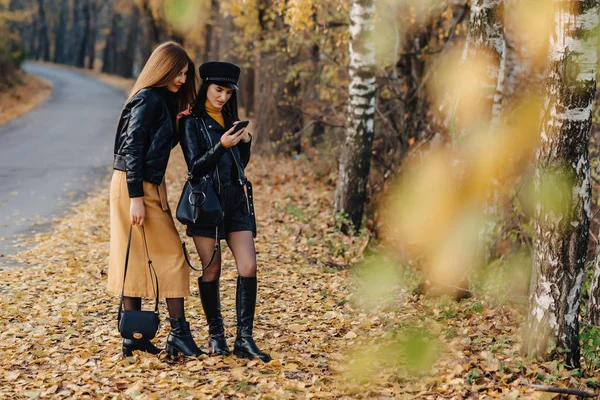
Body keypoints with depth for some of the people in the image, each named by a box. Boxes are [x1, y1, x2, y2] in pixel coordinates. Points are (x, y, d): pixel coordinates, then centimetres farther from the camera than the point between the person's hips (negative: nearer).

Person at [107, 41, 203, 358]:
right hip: (137, 187, -9)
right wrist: (136, 198, -21)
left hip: (147, 186, 9)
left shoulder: (163, 100, 15)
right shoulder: (148, 99, -14)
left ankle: (133, 336, 14)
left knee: (137, 259, 9)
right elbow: (132, 148, -18)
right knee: (171, 255, -5)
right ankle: (178, 332, -2)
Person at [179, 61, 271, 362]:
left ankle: (244, 339, -5)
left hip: (236, 199, 5)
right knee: (211, 270, 1)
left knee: (248, 267, -6)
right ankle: (215, 334, 16)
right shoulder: (192, 121, -1)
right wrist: (221, 145, -23)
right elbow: (195, 166, -10)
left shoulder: (230, 117, 15)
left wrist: (245, 142, 1)